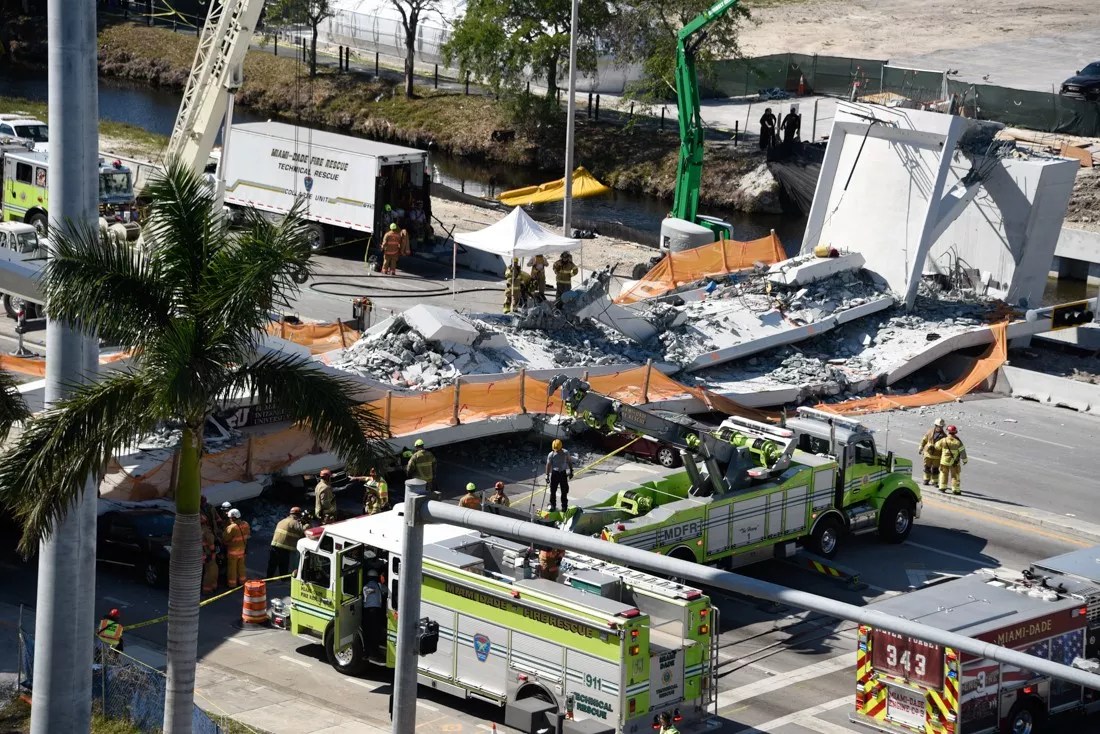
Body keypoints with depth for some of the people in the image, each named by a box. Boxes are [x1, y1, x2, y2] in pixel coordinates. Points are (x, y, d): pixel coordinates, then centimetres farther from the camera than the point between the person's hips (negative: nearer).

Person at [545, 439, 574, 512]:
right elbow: (548, 465, -4)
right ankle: (553, 505, 16)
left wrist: (571, 471, 8)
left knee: (564, 491, 6)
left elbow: (569, 462, 6)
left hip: (563, 473, 0)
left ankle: (564, 506, 18)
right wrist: (547, 475, -5)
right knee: (553, 490, 3)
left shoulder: (565, 453, -8)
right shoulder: (551, 455, -11)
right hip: (554, 473, 0)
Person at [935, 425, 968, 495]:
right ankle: (956, 490, 9)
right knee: (955, 475, 9)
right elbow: (962, 451, -7)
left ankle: (942, 487, 19)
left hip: (945, 461, 0)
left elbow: (937, 446, 4)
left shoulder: (943, 441, -13)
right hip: (955, 462, 0)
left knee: (944, 474, 18)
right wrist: (965, 460, 5)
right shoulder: (958, 441, -12)